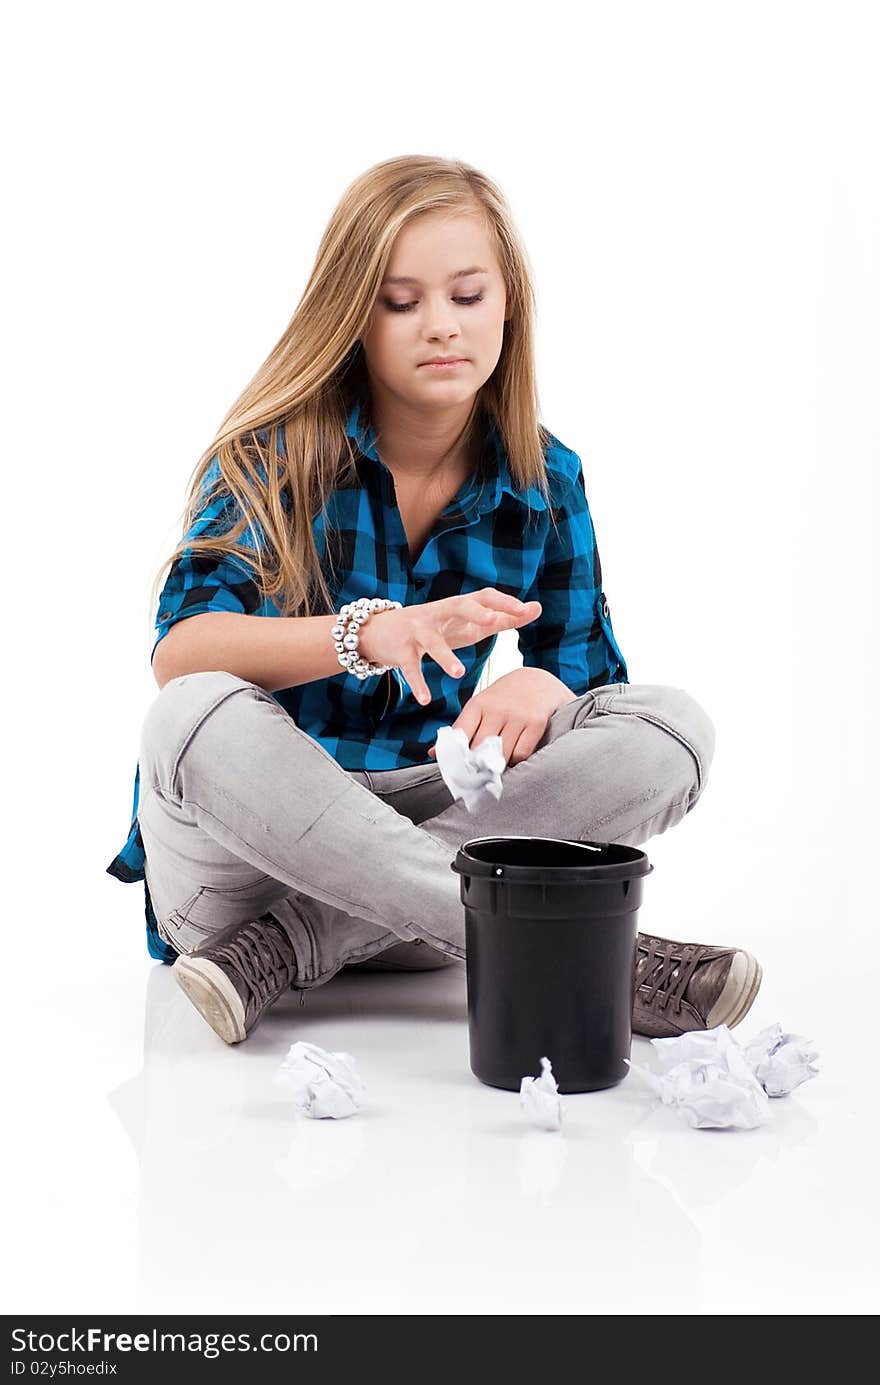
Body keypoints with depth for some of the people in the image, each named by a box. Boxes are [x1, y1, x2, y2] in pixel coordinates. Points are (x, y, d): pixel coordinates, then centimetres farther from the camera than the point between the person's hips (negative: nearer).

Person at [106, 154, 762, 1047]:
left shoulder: (545, 480, 2)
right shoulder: (280, 454, -8)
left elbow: (585, 666, 7)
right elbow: (178, 650, -21)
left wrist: (542, 686, -20)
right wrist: (368, 634, -39)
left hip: (421, 821, 3)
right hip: (247, 851, -3)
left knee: (670, 729, -17)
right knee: (199, 717, -36)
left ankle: (287, 950, -27)